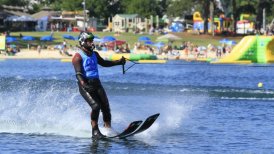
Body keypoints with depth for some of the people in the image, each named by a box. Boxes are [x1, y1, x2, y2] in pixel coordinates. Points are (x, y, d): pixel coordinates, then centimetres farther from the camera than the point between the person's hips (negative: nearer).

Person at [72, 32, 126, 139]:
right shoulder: (78, 57, -7)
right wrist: (84, 85, -35)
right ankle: (95, 131, -13)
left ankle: (108, 129, 6)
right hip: (86, 85, -7)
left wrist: (118, 62, 28)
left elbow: (103, 63, 33)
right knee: (95, 106, -21)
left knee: (105, 106, -1)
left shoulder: (94, 54, 16)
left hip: (96, 83, 7)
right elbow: (78, 73, -18)